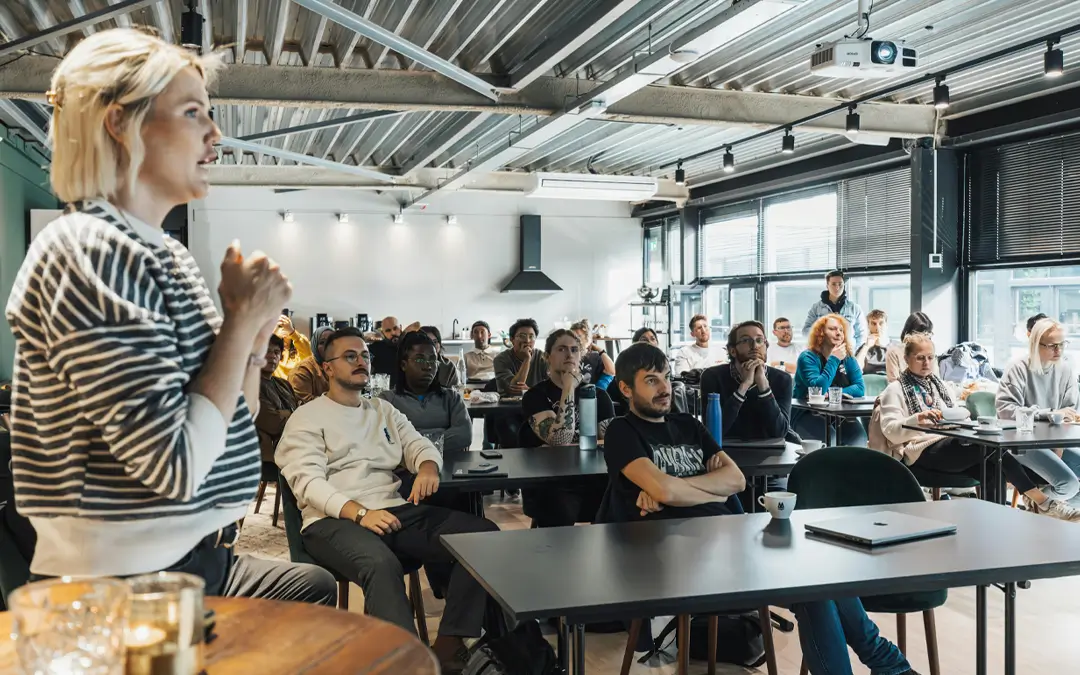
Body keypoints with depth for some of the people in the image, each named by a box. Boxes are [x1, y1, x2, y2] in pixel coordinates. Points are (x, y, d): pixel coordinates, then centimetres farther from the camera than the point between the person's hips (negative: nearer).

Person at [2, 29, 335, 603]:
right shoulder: (89, 252, -19)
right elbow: (176, 464, -26)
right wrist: (241, 318, -17)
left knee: (319, 586, 20)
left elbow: (229, 430, 13)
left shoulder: (166, 255, 10)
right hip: (128, 588, -9)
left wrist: (257, 332, -1)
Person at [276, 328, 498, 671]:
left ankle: (449, 645, -20)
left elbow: (419, 445, 17)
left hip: (395, 511, 6)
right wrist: (360, 513, -24)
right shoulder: (307, 417, 5)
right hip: (334, 520, -6)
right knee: (381, 564, -41)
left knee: (483, 534, -15)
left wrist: (427, 467, -10)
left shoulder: (383, 409, 24)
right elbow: (308, 481, -8)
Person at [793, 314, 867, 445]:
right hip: (807, 415, -5)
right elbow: (818, 390, -20)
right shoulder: (808, 357, -7)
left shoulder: (848, 359, 9)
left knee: (858, 434, -22)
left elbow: (860, 388, -4)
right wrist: (834, 360, -16)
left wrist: (830, 393, -17)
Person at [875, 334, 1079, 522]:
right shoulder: (895, 390, 6)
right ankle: (1042, 502, -24)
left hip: (952, 444, 7)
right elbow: (891, 431, -7)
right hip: (924, 452, -6)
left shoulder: (939, 384, 26)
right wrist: (917, 419, -25)